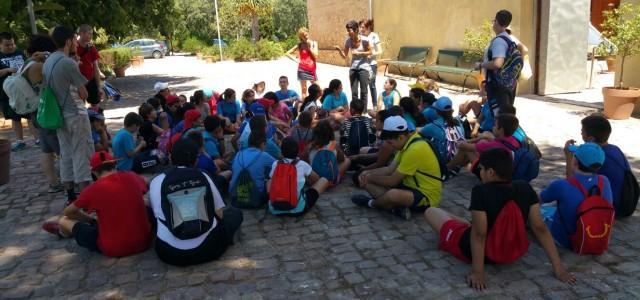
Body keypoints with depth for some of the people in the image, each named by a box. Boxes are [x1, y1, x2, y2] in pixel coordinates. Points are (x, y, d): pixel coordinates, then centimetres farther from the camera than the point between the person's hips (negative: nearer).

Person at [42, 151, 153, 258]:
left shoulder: (94, 189, -11)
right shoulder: (133, 177, -3)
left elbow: (68, 212, 6)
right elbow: (146, 188, 23)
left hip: (114, 249, -4)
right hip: (144, 242, 4)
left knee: (64, 220, 12)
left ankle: (62, 232, 51)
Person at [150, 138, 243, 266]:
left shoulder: (157, 181, 1)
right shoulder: (203, 177, 1)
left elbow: (158, 216, 9)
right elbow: (220, 213, 6)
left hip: (170, 252, -1)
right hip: (207, 247, 1)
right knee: (235, 213, 23)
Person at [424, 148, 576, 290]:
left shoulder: (480, 191, -30)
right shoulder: (525, 189, -16)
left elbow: (479, 234, -30)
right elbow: (540, 228, -17)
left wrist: (477, 272, -26)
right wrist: (558, 268, -14)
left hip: (470, 250, -5)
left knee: (430, 211, 14)